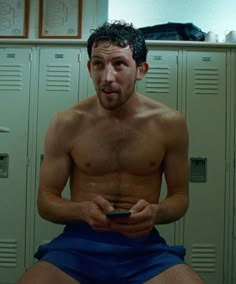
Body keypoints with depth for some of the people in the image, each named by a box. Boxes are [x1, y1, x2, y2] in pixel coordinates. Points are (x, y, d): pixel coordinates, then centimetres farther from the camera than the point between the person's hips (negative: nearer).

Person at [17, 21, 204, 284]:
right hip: (79, 242, 0)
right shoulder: (66, 123, -3)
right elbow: (46, 200, 3)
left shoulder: (169, 123, -2)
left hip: (143, 244, 1)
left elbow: (180, 195, 8)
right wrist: (83, 210, -19)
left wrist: (156, 212, -16)